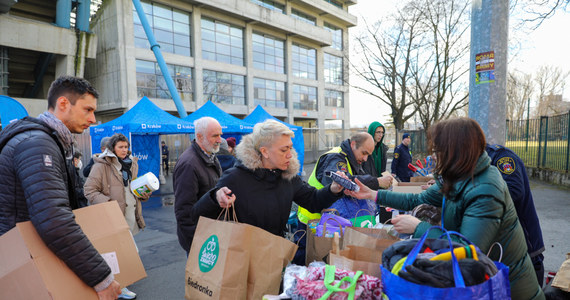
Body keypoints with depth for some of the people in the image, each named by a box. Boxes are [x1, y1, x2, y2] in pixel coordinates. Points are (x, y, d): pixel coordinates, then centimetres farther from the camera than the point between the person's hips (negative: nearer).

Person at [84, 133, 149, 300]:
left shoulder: (131, 163, 13)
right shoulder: (102, 165, -9)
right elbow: (90, 191, -11)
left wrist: (144, 193, 4)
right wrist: (108, 204, -22)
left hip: (131, 213, 7)